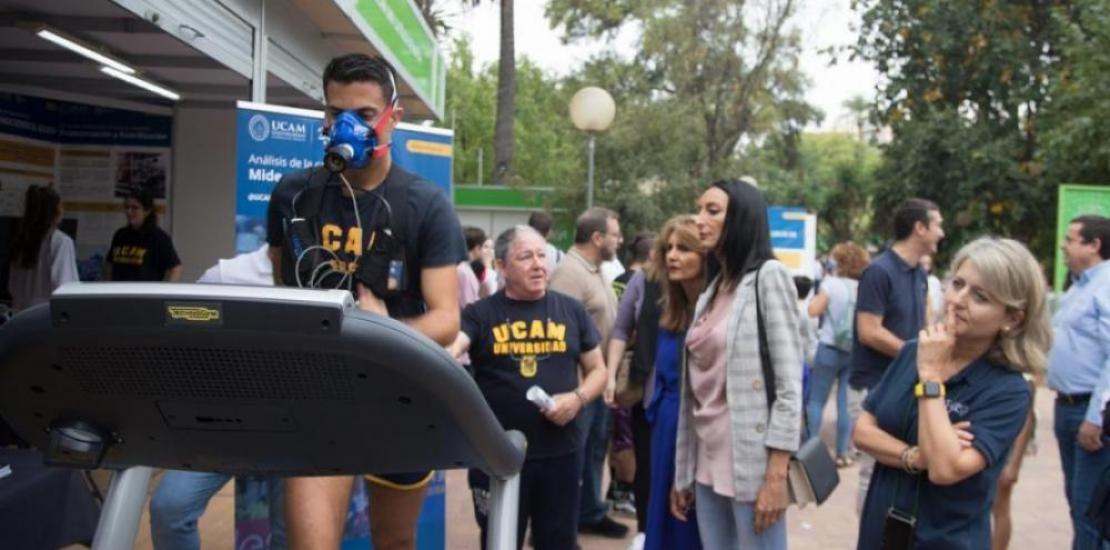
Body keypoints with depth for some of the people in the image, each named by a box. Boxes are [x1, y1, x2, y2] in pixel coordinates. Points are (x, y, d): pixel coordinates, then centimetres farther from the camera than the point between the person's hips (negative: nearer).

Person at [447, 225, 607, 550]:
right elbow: (447, 350, -19)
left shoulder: (571, 310, 7)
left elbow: (597, 370, 12)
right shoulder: (480, 314, -1)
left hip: (560, 454, 2)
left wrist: (578, 398, -7)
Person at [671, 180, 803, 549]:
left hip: (752, 462, -6)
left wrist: (776, 475, -17)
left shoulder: (769, 275, -5)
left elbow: (789, 383, -12)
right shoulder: (710, 291, 14)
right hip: (708, 462, 6)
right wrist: (683, 472, 13)